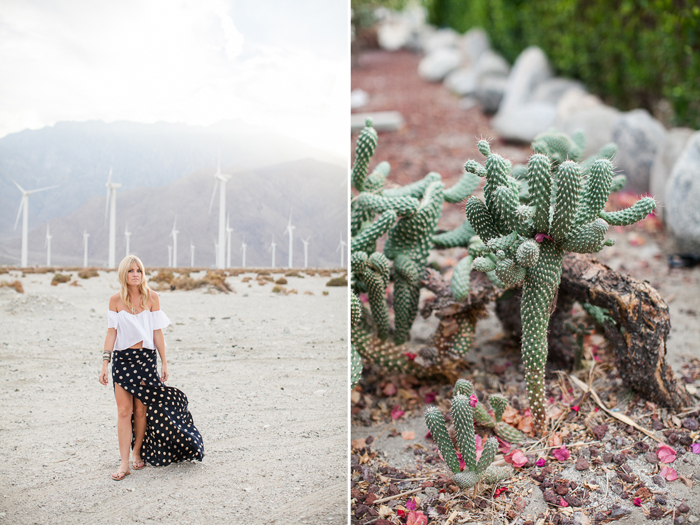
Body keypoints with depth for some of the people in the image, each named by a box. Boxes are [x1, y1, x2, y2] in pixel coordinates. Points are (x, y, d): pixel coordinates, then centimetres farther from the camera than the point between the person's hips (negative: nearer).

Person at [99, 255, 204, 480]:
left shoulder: (151, 297, 0)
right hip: (122, 358, 0)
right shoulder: (116, 300, 0)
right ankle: (124, 463, 1)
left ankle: (138, 452, 26)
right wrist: (104, 365, -4)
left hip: (146, 358, 0)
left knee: (141, 409, 5)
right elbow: (111, 333, 0)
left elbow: (157, 332, 2)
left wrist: (164, 362, 2)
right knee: (123, 410, -3)